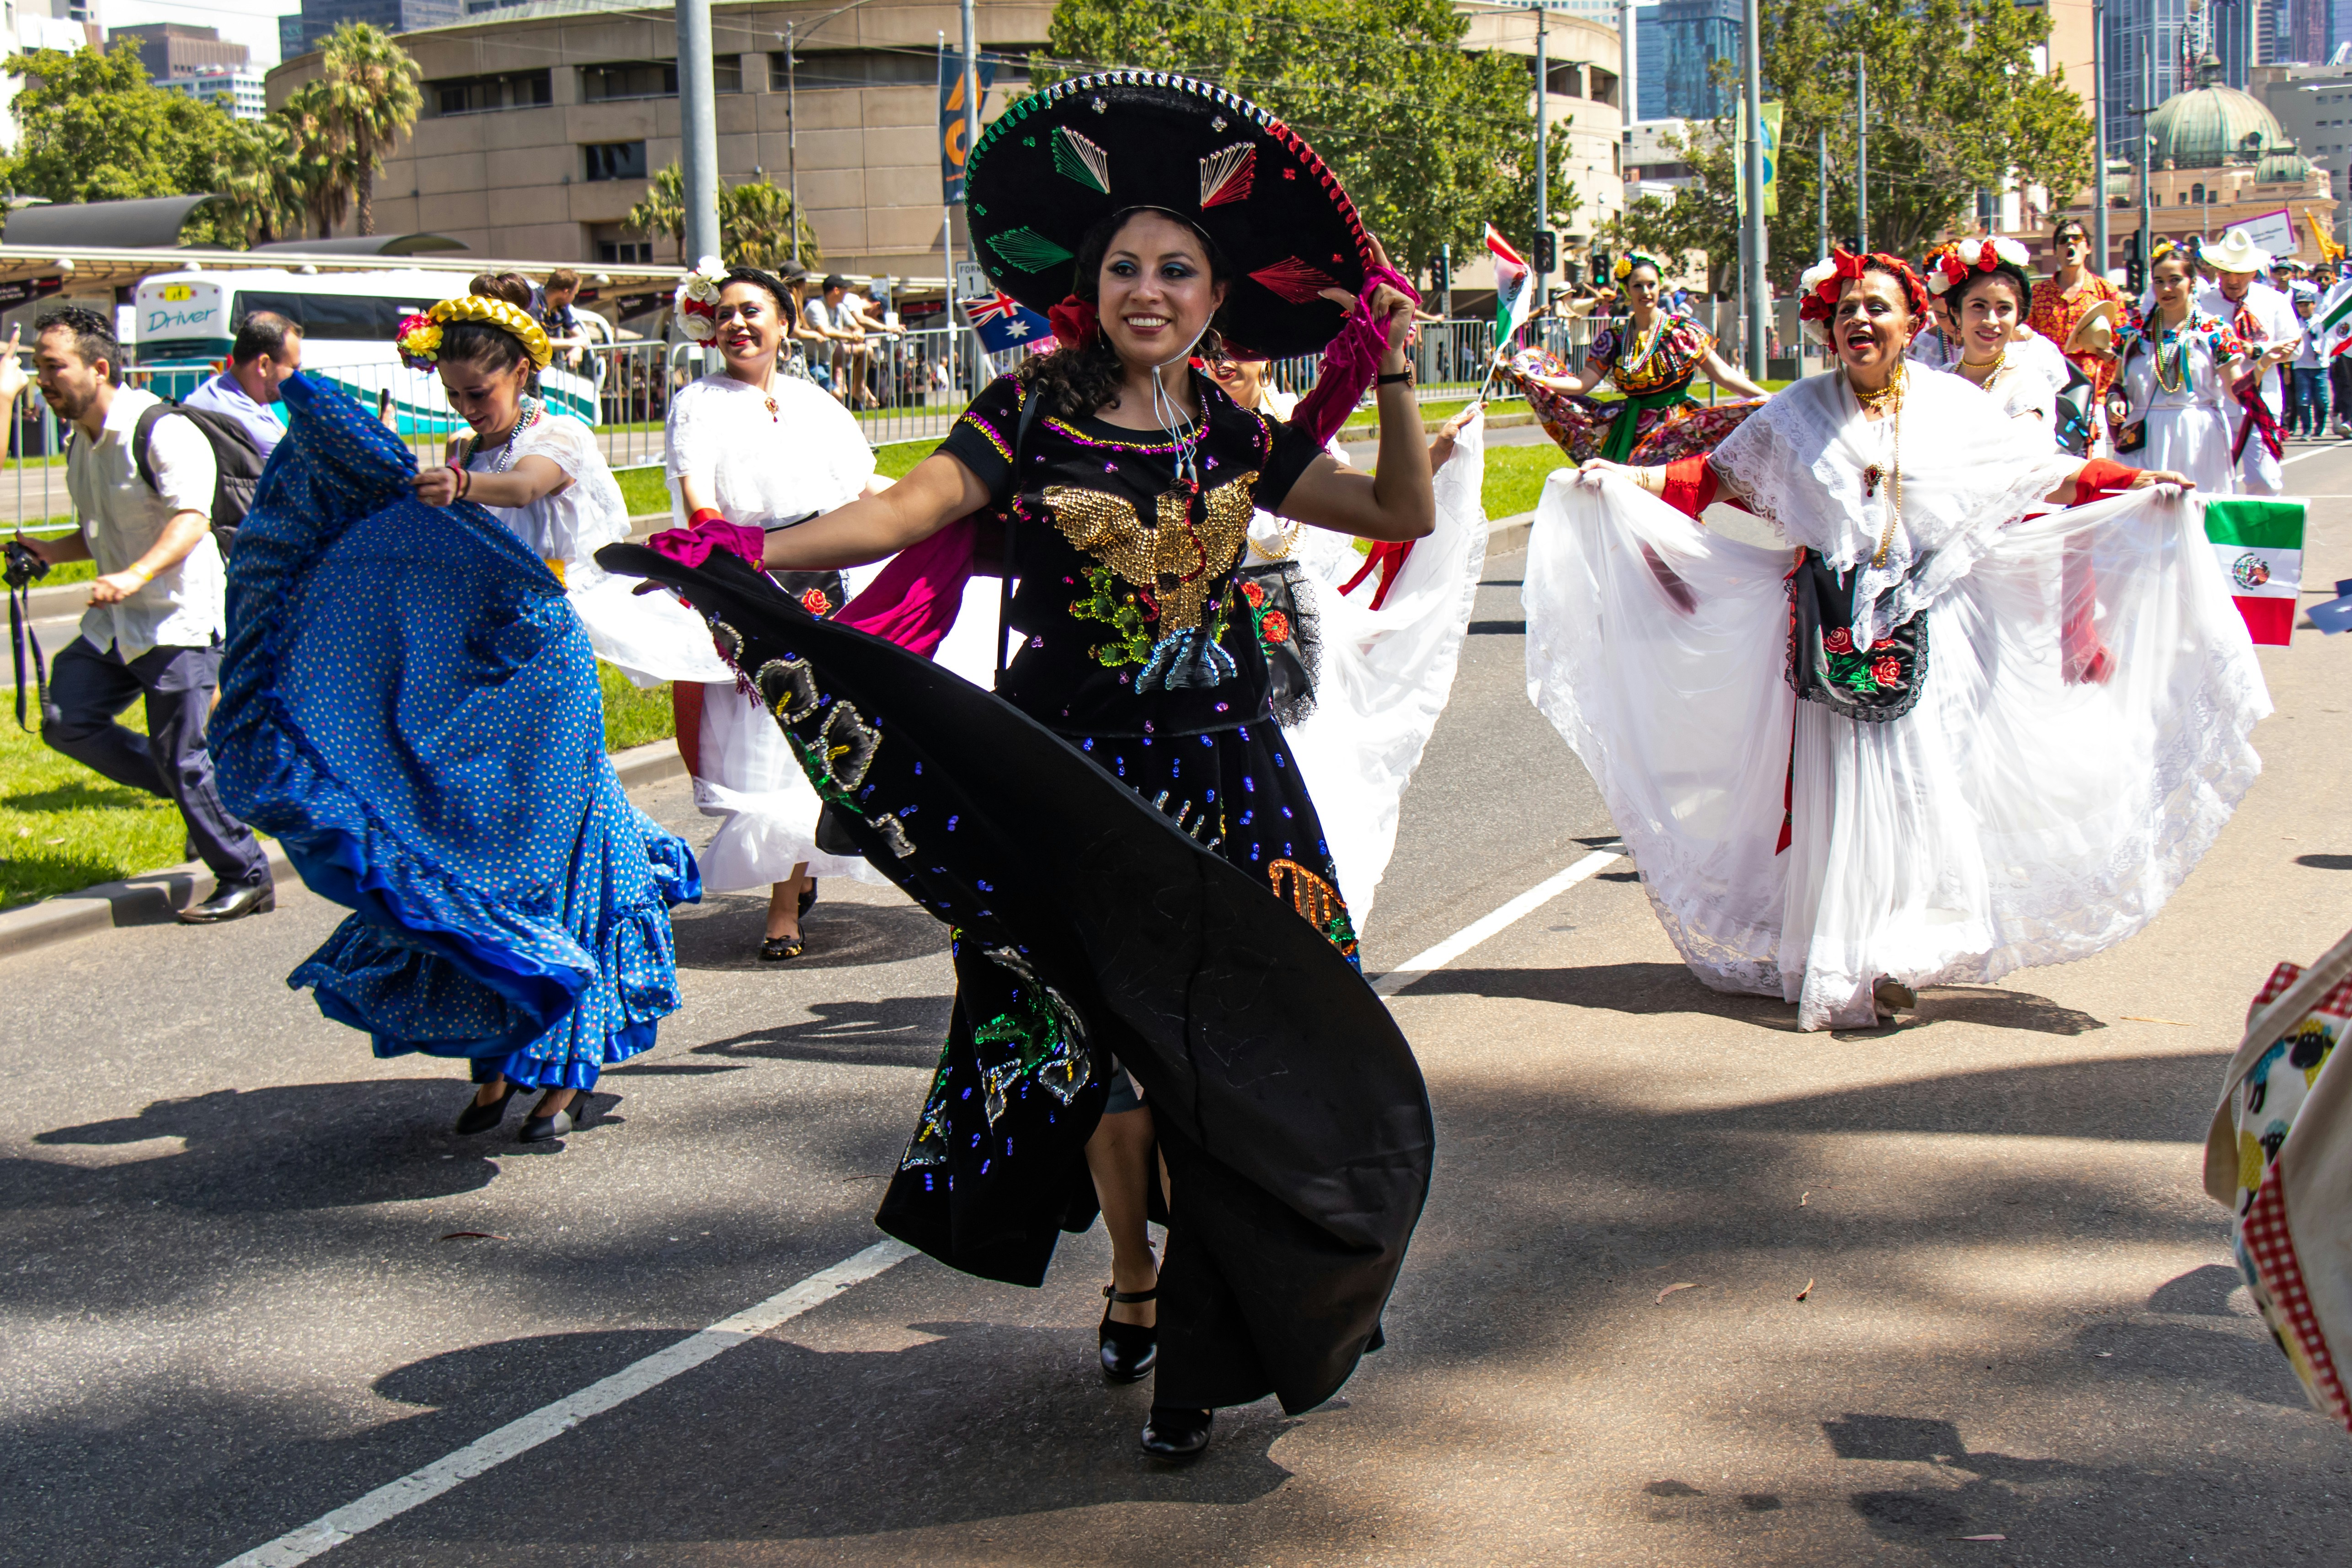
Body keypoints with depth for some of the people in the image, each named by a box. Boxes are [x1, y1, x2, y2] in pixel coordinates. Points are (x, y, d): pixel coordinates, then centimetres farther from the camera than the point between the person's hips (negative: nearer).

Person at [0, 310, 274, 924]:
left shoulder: (162, 432, -16)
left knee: (183, 757, -8)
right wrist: (51, 550, 4)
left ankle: (246, 880, 7)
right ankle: (196, 797, 13)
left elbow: (192, 519, -28)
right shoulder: (79, 441, 12)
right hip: (116, 620, 9)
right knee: (67, 722, -1)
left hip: (181, 618, -9)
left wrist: (136, 575, -42)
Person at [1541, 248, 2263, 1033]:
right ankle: (1844, 967, 6)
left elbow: (2046, 475, 8)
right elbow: (1718, 474, 16)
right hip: (1831, 630, 1)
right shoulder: (1799, 414, 10)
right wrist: (1624, 479, 6)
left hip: (1927, 631, -1)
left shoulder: (1953, 408, 7)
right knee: (1841, 790, -3)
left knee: (1921, 780, -8)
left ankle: (1906, 954, 0)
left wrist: (2139, 484, -3)